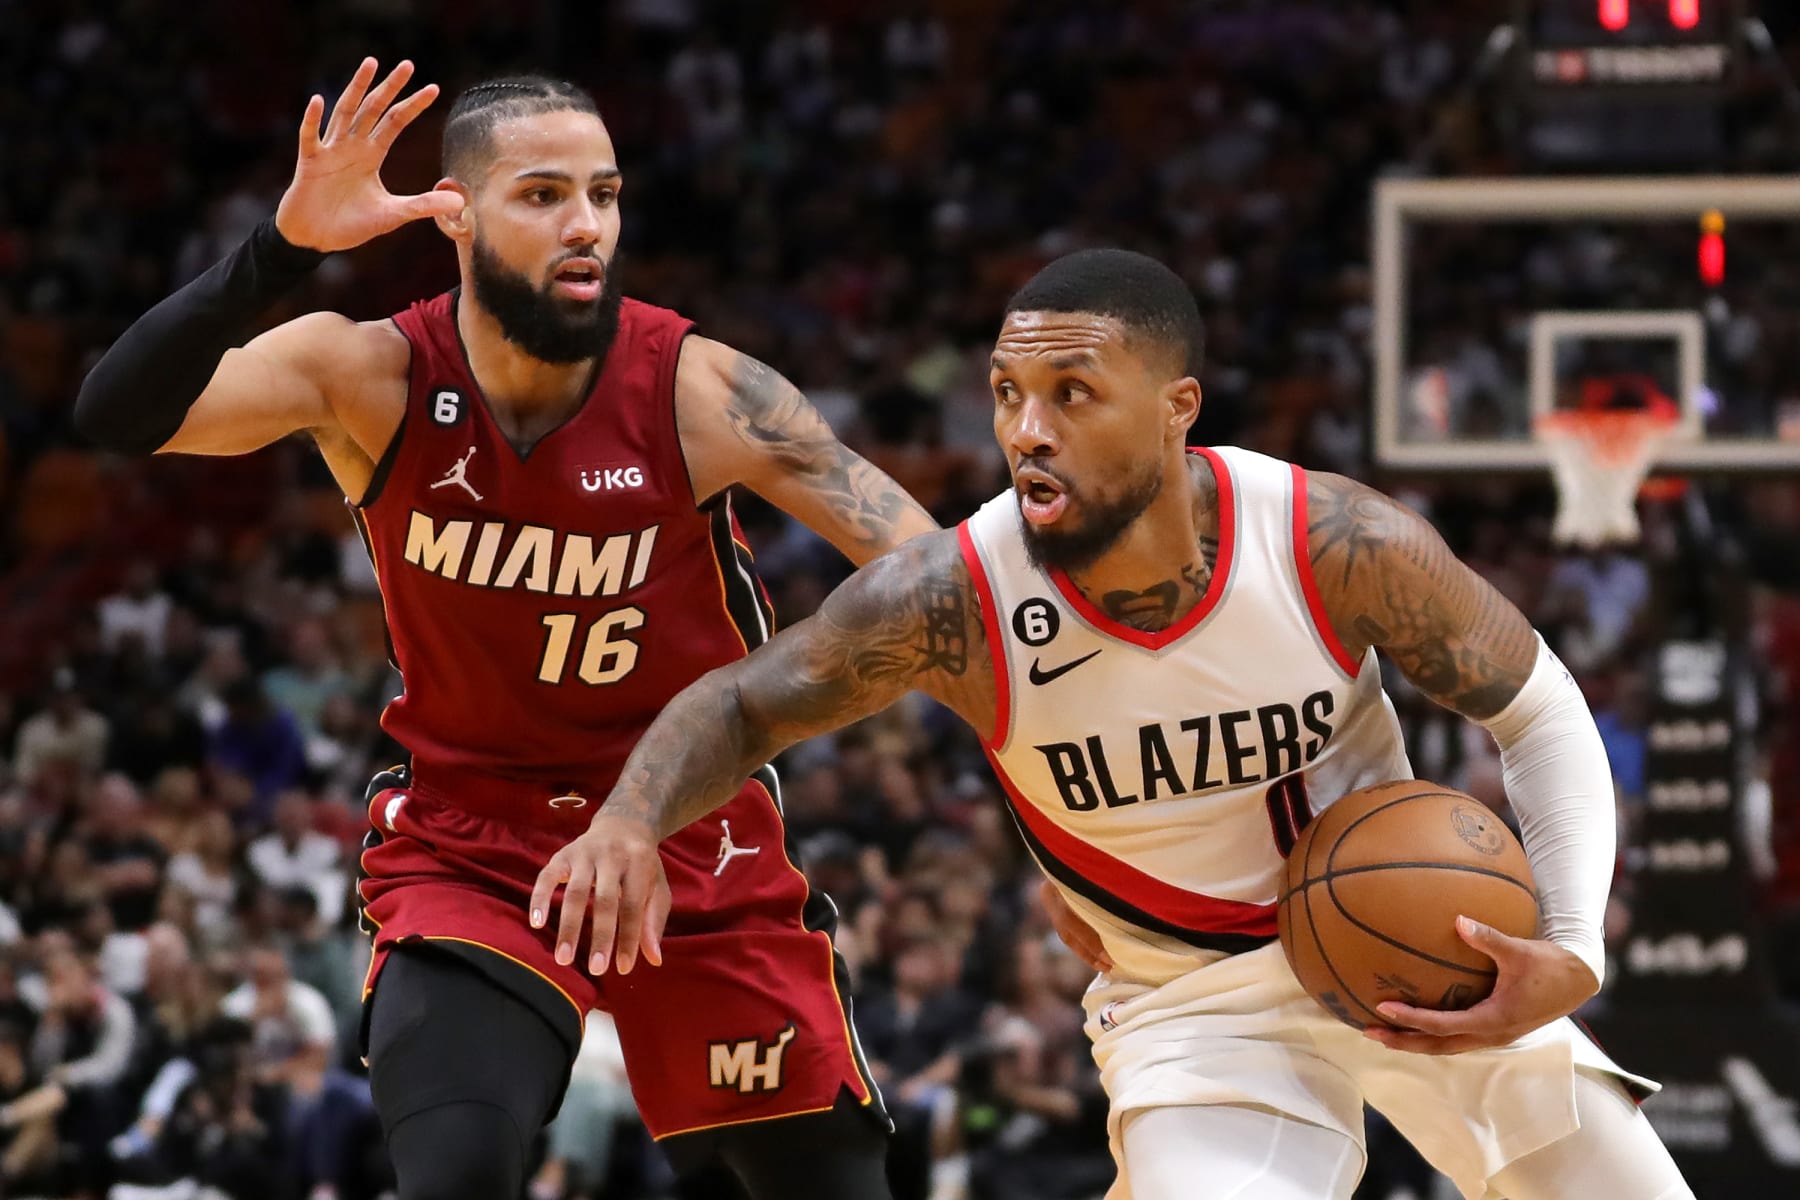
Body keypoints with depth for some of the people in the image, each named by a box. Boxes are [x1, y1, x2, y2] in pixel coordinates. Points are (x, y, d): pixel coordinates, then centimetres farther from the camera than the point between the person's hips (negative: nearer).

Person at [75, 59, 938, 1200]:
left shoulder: (699, 393, -18)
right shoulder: (373, 378, -14)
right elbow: (120, 414, -28)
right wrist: (284, 248, -41)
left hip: (697, 844, 1)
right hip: (468, 845, -1)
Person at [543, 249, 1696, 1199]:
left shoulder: (1345, 547, -24)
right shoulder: (953, 601, -25)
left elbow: (1540, 712, -9)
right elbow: (739, 705, -10)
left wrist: (1571, 956, -22)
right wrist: (630, 822, -32)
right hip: (1194, 1005, -2)